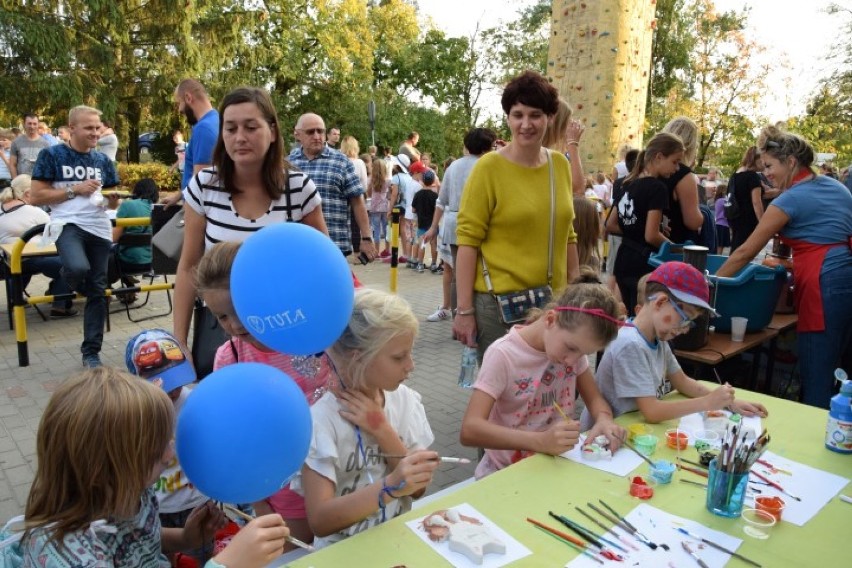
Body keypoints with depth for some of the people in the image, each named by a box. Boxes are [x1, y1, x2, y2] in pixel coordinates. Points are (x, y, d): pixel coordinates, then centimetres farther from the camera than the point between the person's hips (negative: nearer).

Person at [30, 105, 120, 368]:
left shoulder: (103, 160, 12)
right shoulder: (51, 155, -1)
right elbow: (36, 197, -5)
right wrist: (74, 190, -13)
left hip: (99, 228, 4)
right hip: (68, 225, -4)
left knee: (97, 291, 5)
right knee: (78, 269, -34)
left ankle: (91, 352, 17)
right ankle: (68, 275, 7)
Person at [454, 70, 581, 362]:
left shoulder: (560, 165, 5)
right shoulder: (489, 167, -9)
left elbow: (566, 233, 14)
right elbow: (468, 240, -11)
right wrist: (464, 310, -13)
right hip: (499, 302, -5)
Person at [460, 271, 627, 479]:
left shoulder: (573, 343, -2)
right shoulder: (503, 355, -18)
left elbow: (594, 398, 6)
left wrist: (604, 420, -16)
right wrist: (540, 441, -36)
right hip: (507, 472, -4)